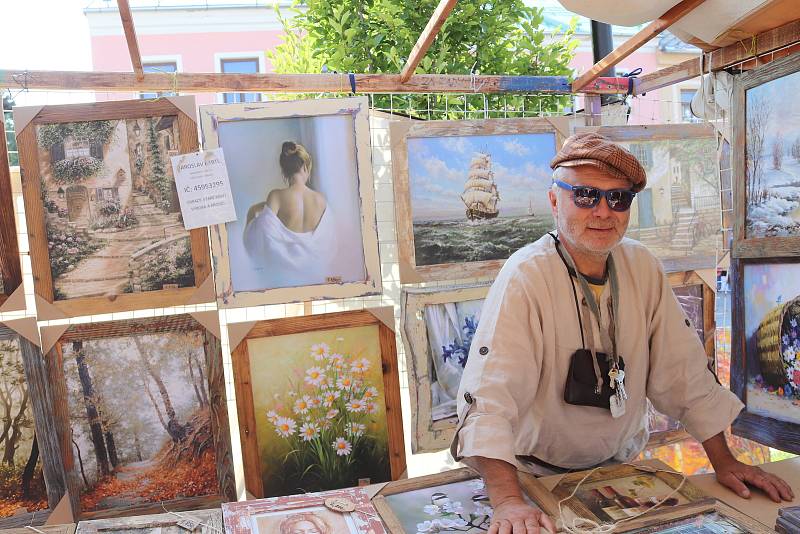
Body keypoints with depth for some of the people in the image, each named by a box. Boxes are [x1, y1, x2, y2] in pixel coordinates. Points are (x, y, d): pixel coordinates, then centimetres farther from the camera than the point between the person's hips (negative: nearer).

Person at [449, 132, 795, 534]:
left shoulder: (642, 267, -5)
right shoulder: (526, 277, -23)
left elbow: (683, 372, 2)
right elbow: (488, 398, -30)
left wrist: (723, 461, 1)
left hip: (621, 467, 4)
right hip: (540, 477, -4)